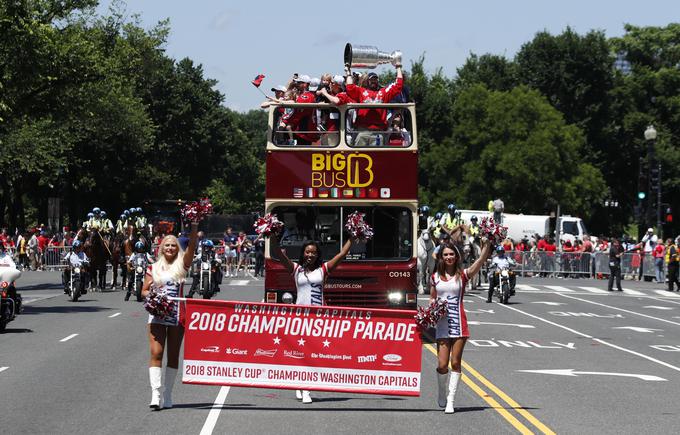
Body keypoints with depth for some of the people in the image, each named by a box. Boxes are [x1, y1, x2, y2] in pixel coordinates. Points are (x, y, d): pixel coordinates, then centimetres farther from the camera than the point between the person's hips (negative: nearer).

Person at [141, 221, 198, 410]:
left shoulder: (181, 265, 6)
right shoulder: (153, 268, 10)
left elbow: (192, 246, -8)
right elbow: (144, 291, 12)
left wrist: (194, 227, -21)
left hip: (177, 315, 0)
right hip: (157, 315, 0)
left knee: (173, 356, 4)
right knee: (156, 353, -12)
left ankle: (168, 395, 11)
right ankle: (155, 394, -19)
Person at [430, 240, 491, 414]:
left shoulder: (462, 275, 2)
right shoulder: (435, 277, 8)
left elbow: (480, 261, -11)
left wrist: (487, 245, -22)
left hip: (459, 324, -1)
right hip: (442, 324, 1)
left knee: (455, 363, -1)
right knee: (442, 365, -4)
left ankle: (450, 400, 5)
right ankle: (441, 393, 22)